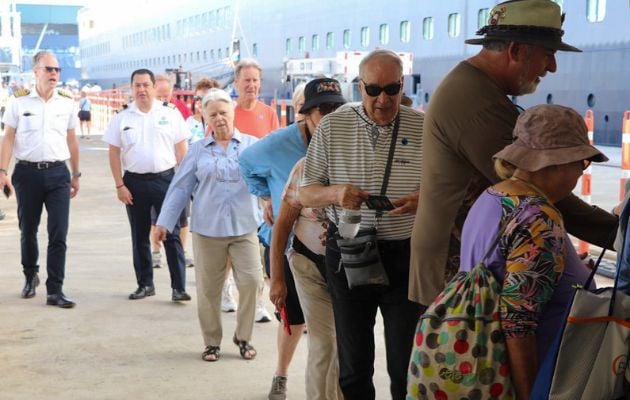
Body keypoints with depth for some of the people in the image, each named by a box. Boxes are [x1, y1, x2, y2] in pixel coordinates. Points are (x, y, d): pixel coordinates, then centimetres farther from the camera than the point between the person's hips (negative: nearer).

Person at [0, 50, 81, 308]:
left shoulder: (67, 103, 6)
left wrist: (76, 175, 15)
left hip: (58, 173, 1)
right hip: (27, 173, -1)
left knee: (58, 235, -5)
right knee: (28, 231, 13)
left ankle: (55, 291, 0)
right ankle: (30, 276, 37)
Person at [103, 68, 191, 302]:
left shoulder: (170, 114, 2)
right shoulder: (122, 119, 4)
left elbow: (181, 149, 2)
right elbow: (114, 153, 5)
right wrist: (119, 185, -2)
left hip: (166, 179, -2)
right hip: (135, 182, 2)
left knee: (172, 234, -2)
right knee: (139, 237, 10)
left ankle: (179, 287, 1)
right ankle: (145, 284, 21)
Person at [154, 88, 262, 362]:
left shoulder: (251, 145, 5)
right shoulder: (198, 150, 8)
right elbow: (180, 187, 8)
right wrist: (164, 222, 5)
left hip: (243, 227, -1)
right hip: (207, 228, 1)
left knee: (250, 281, -6)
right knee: (208, 288, 6)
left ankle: (243, 337, 15)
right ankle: (212, 342, 22)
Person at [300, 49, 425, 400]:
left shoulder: (425, 128, -3)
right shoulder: (331, 127, 0)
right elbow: (306, 194, 3)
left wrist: (426, 199, -20)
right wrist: (335, 193, -18)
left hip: (407, 256, -1)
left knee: (407, 365, 6)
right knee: (354, 363, 13)